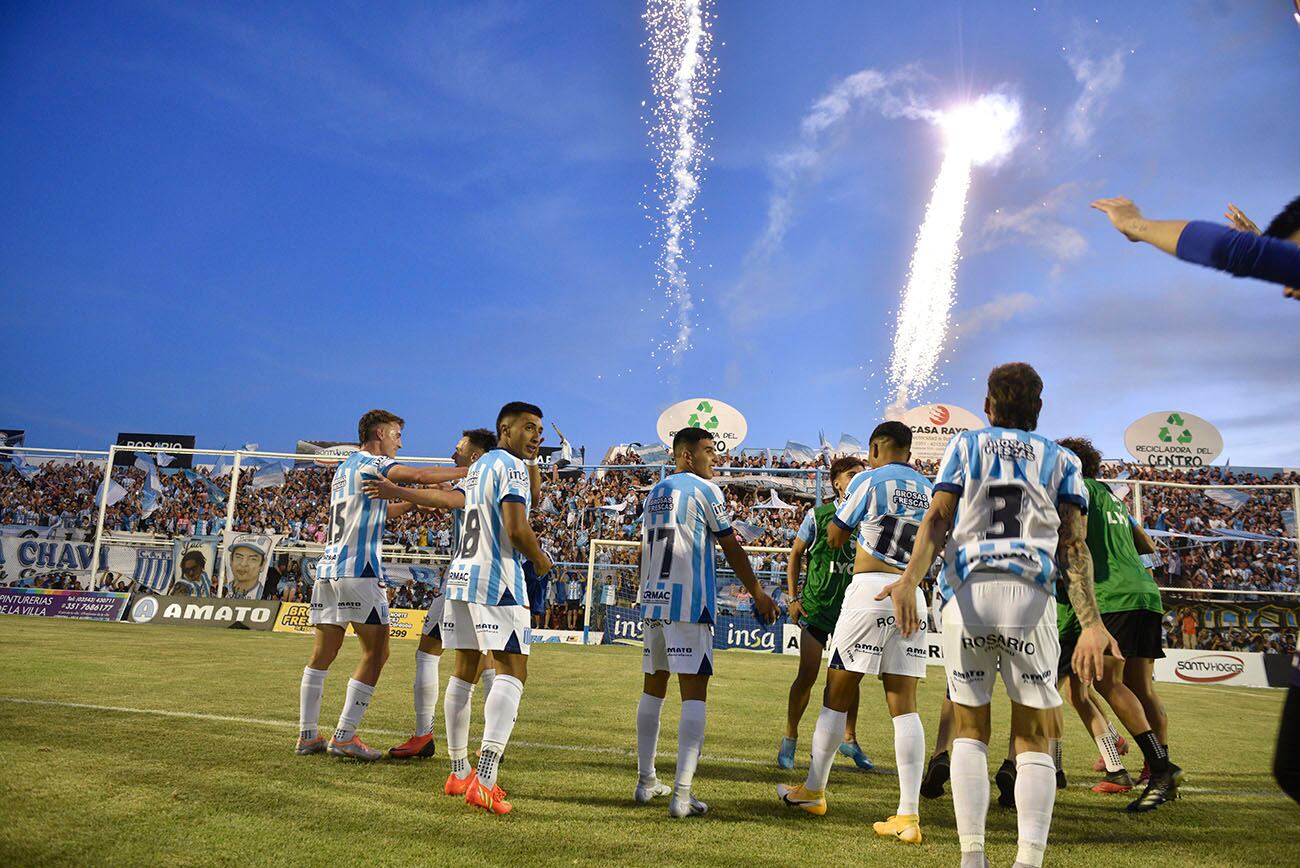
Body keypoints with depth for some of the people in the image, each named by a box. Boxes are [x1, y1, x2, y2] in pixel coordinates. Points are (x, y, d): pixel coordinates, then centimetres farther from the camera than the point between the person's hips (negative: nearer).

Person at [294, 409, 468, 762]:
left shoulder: (345, 467, 24)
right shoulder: (369, 462, -4)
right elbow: (418, 475, -20)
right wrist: (467, 472, -12)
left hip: (328, 567, 9)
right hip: (358, 569, -9)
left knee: (323, 653, 12)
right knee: (376, 652, -4)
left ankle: (307, 735, 16)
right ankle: (344, 736, -4)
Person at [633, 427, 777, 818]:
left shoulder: (654, 493, 17)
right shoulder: (705, 489, -4)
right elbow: (731, 549, -3)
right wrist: (758, 594, 6)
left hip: (652, 601, 7)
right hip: (689, 603, -7)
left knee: (653, 688, 15)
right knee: (694, 693, -5)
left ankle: (646, 781, 23)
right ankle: (682, 793, -8)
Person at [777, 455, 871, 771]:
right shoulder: (818, 515, -4)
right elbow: (795, 554, 3)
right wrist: (793, 597, -2)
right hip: (816, 606, -3)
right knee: (807, 676, -2)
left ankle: (849, 740, 28)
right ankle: (790, 739, 16)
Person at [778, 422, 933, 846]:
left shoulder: (868, 480, -2)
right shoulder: (930, 489, 14)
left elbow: (834, 537, 7)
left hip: (871, 590, -5)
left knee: (837, 694, 7)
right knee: (904, 705, 3)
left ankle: (813, 791, 19)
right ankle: (908, 816, 0)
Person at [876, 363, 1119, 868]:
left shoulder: (965, 446, 15)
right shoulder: (1061, 460, 17)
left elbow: (937, 520, -1)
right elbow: (1074, 545, 3)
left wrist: (910, 581, -13)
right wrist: (1090, 623, -3)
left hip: (966, 593, 0)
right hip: (1029, 597, 0)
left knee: (971, 731, 13)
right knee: (1033, 739, 9)